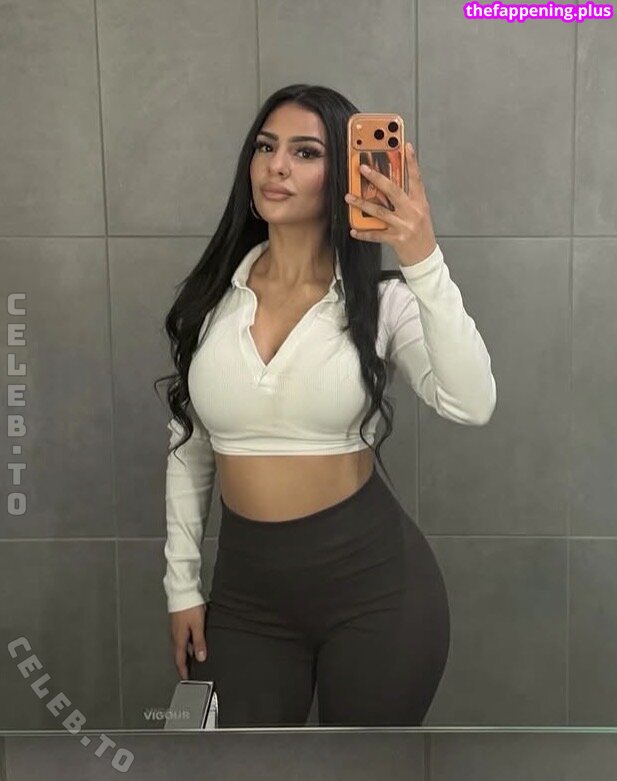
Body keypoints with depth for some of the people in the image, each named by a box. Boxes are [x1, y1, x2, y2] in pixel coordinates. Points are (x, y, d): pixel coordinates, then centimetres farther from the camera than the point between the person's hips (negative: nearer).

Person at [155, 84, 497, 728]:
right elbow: (187, 448, 8)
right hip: (245, 588, 3)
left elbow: (472, 406, -24)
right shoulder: (210, 297, 1)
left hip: (375, 579, -2)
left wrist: (425, 264, -32)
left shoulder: (381, 300, -8)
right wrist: (181, 584, 8)